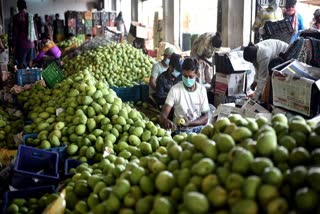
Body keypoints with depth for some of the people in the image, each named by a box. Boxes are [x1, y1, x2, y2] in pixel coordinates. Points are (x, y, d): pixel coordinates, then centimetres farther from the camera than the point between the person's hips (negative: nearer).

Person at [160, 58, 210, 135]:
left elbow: (205, 118, 3)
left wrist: (189, 123, -16)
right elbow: (164, 114, -10)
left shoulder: (202, 90, 2)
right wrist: (165, 120, -35)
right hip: (180, 130, -2)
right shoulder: (175, 89, -6)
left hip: (198, 128, 3)